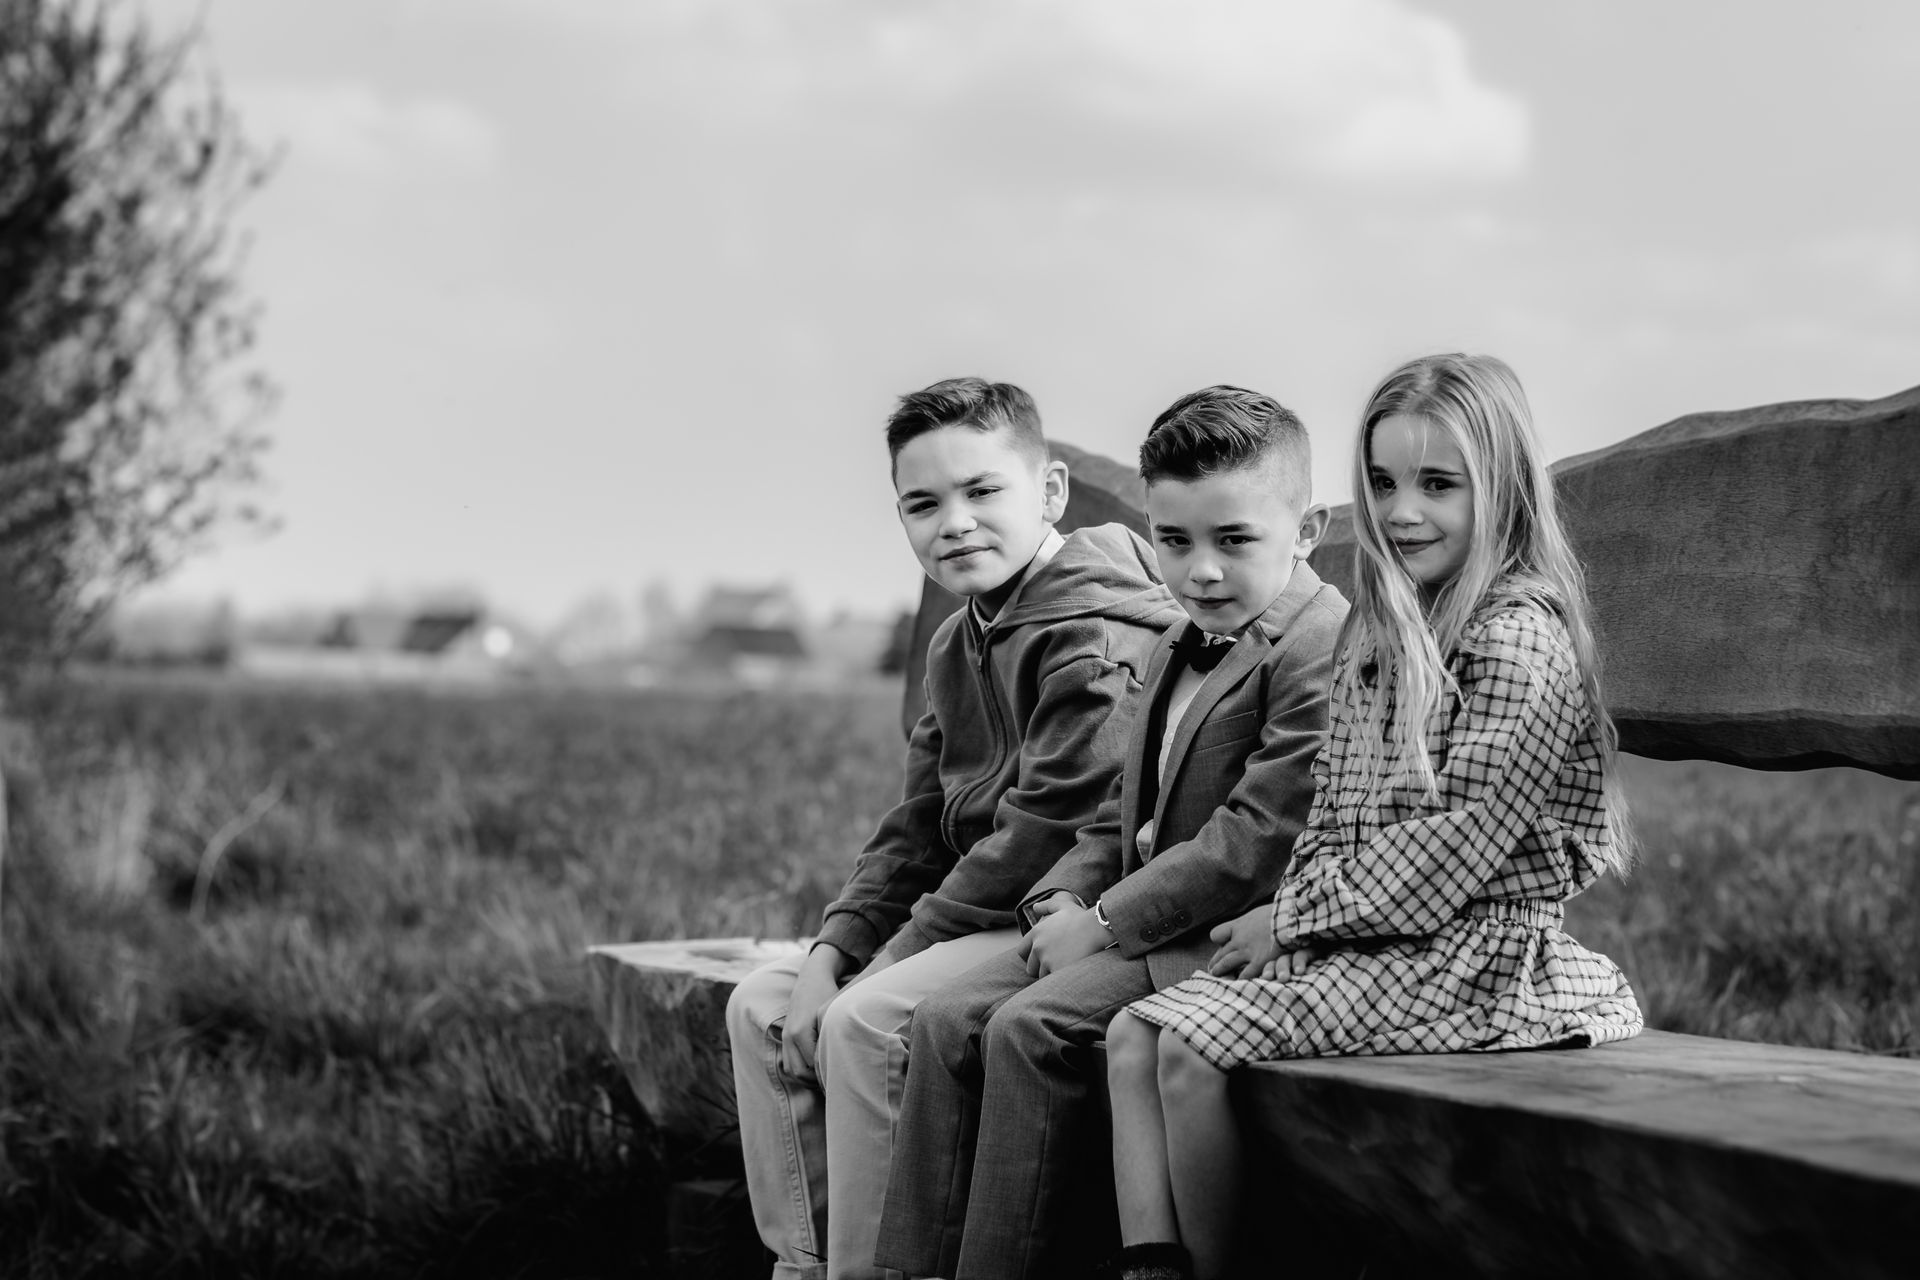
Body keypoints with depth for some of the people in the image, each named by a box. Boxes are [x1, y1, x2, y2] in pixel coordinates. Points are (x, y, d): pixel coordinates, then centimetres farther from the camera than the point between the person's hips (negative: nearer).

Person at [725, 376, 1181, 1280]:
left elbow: (1045, 832, -22)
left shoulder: (1093, 638, -17)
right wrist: (832, 953, 1)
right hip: (983, 920, 10)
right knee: (762, 1006, 5)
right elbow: (916, 826, 16)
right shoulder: (958, 645, 15)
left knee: (866, 1022, -27)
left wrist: (895, 958, -17)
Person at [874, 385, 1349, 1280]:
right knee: (947, 1020, -4)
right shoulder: (1177, 655, 19)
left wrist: (1108, 922, -16)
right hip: (1138, 925, 10)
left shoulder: (1325, 648, -14)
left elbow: (1256, 838, -21)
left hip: (1234, 935, -10)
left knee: (1032, 1029, -25)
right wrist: (1064, 900, 3)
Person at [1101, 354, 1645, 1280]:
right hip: (1362, 943, 9)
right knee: (1133, 1033, -6)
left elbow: (1453, 850, -18)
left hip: (1472, 959, -9)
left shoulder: (1521, 640, -12)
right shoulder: (1382, 637, 16)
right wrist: (1291, 916, -2)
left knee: (1194, 1047, -22)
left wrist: (1295, 916, -12)